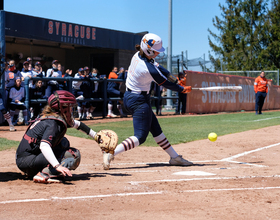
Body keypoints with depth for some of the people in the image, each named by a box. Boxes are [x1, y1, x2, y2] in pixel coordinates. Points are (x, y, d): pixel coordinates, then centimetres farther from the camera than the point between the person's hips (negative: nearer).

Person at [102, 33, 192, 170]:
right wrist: (183, 89, 4)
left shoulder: (137, 55, -1)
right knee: (140, 136, -10)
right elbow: (165, 83, -11)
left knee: (156, 129, 16)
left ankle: (174, 157, 25)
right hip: (139, 101, -10)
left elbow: (158, 67, 9)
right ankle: (111, 153, -22)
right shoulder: (149, 69, -26)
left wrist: (173, 76, -5)